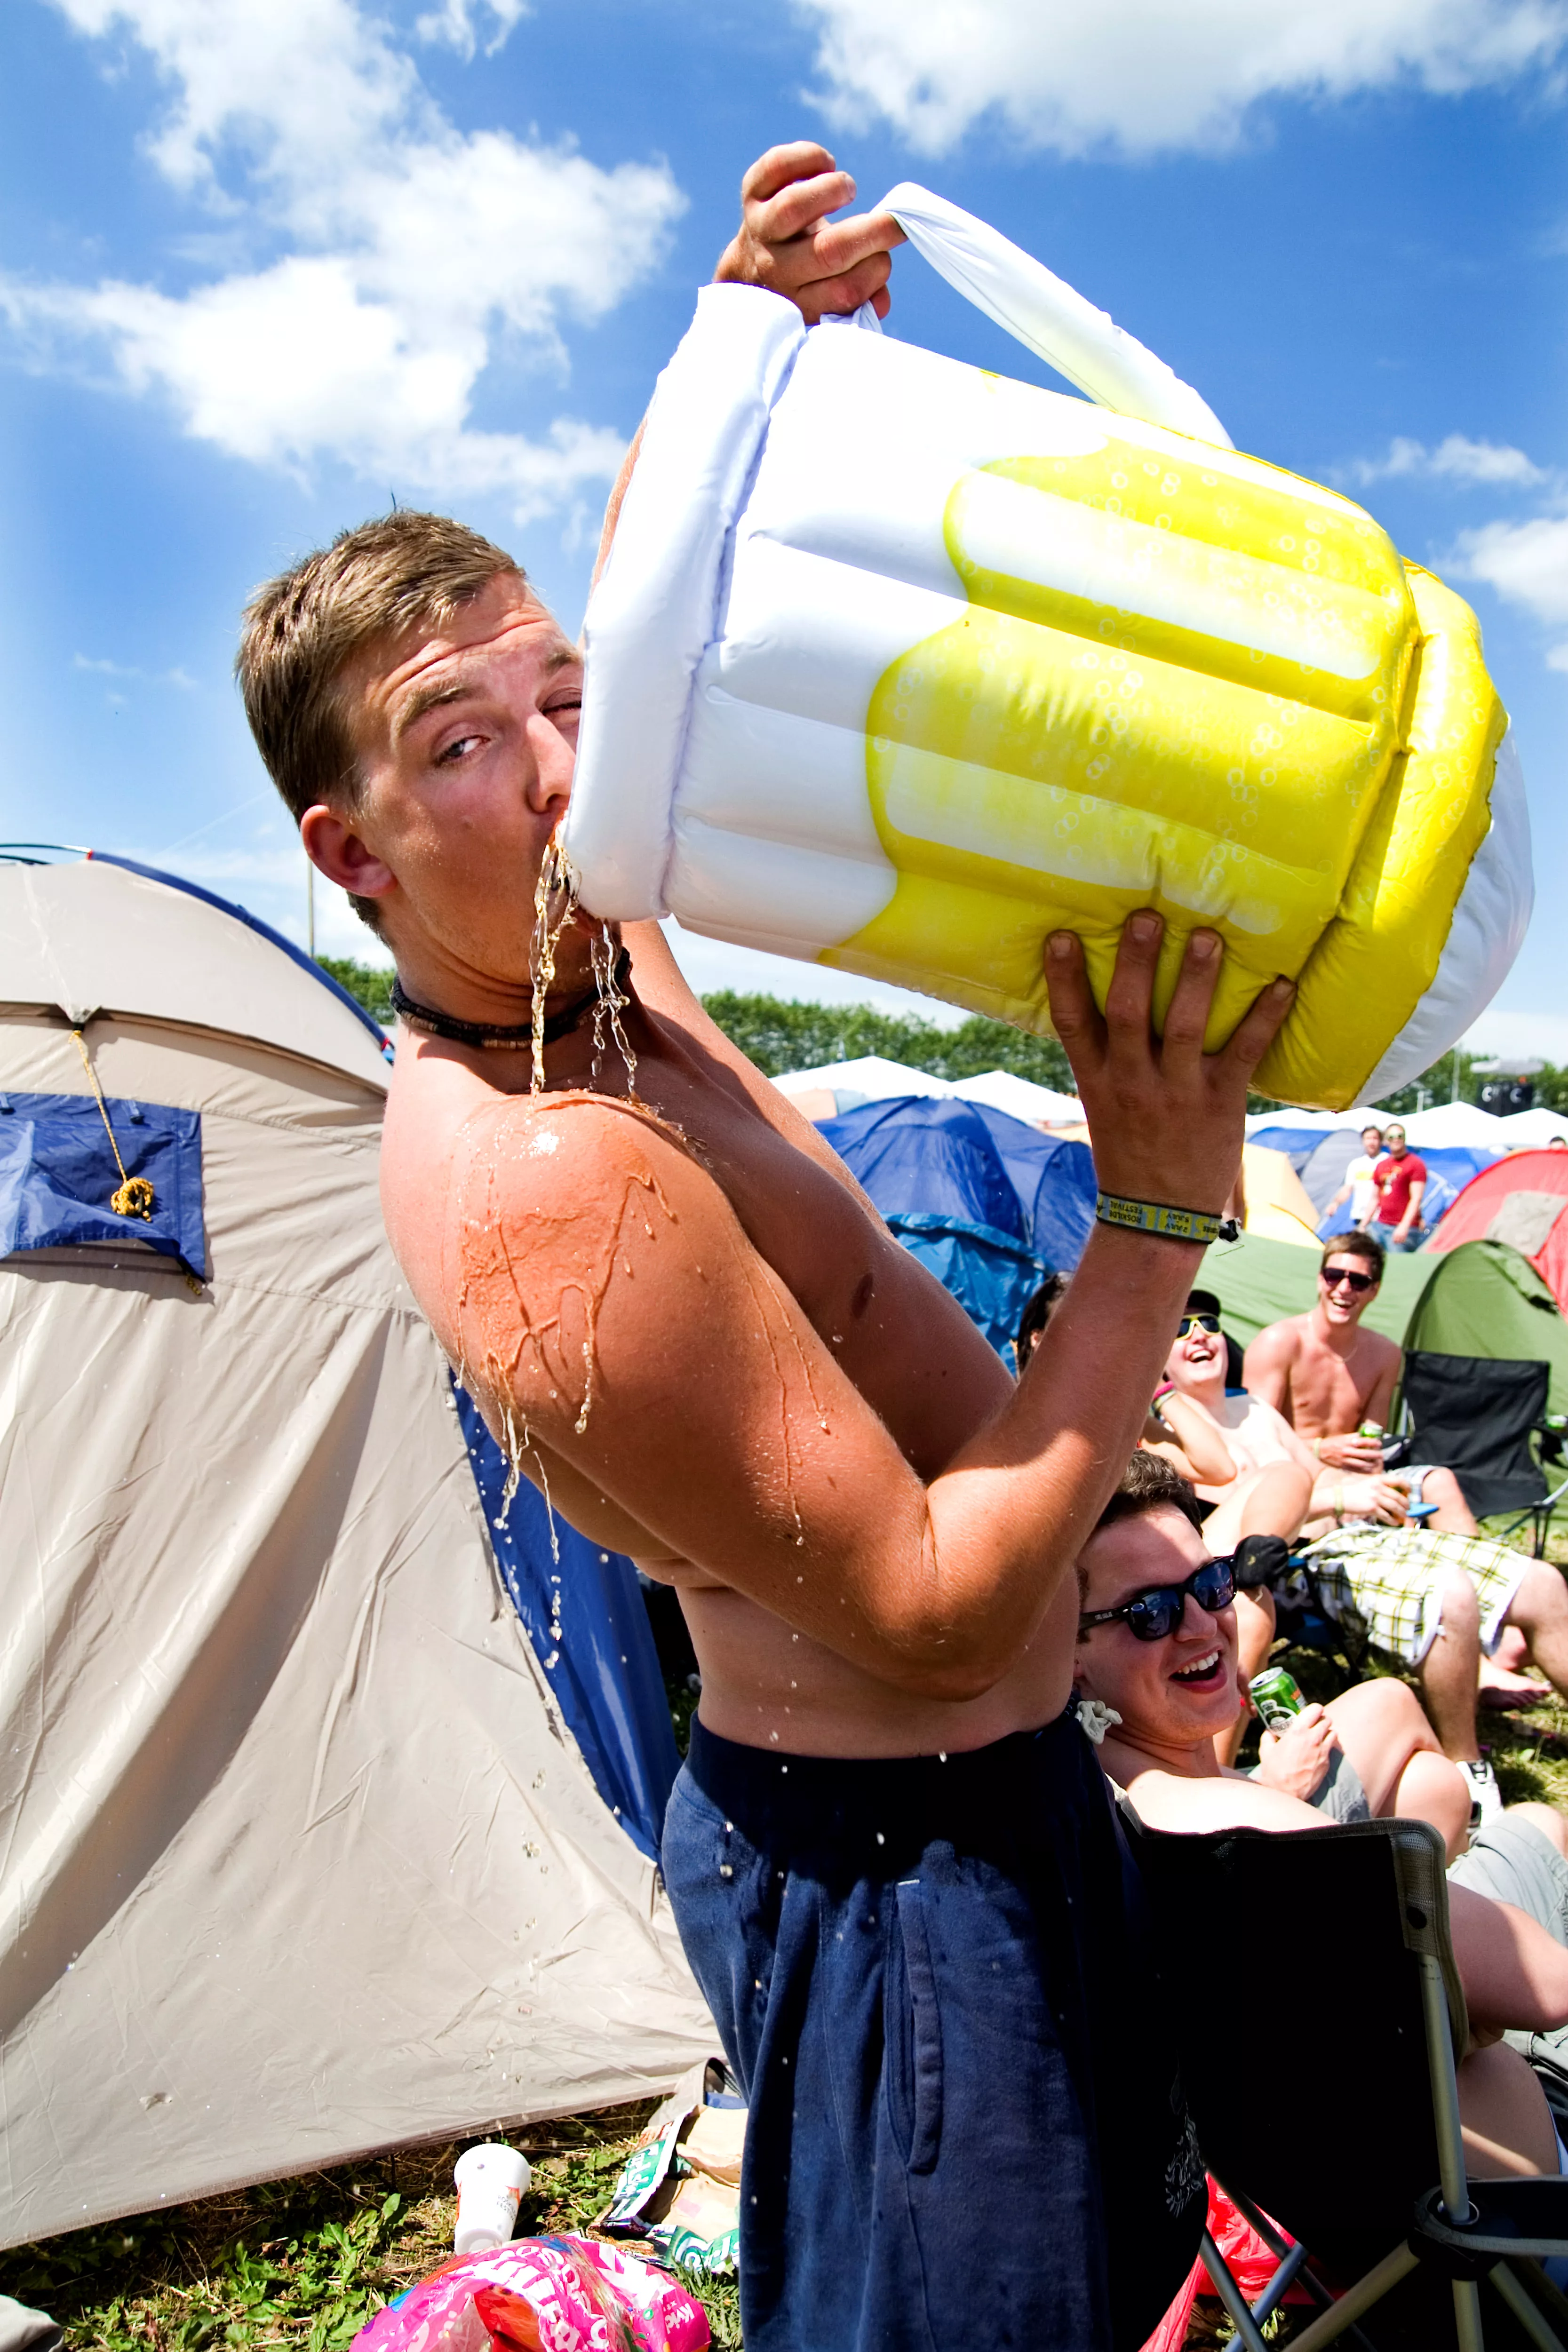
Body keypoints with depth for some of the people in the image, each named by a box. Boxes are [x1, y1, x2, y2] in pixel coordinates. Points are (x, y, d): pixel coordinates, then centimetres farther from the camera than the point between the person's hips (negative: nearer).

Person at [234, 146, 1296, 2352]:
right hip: (898, 1854, -9)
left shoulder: (583, 958, -3)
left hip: (963, 1787, 9)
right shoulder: (546, 1187, -31)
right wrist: (1158, 1215, -29)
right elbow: (941, 1617, -28)